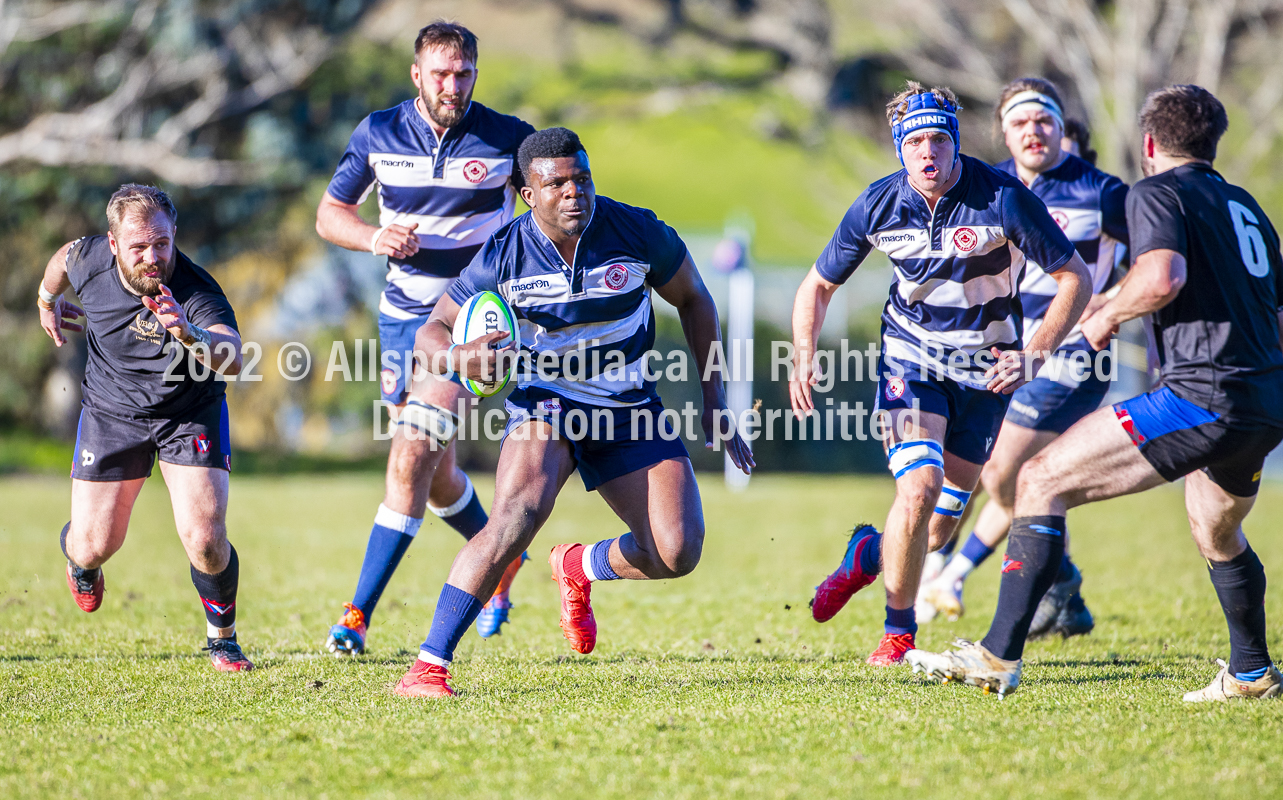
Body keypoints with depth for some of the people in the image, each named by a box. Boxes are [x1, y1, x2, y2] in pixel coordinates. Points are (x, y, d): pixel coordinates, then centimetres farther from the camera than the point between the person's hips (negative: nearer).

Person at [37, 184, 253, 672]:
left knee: (205, 540, -17)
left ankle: (221, 638, 12)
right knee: (93, 548, 1)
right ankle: (78, 559, 42)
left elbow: (233, 359, -50)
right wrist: (48, 299, 24)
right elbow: (63, 258, 6)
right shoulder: (90, 259, -21)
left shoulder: (198, 293, -32)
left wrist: (191, 335, -70)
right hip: (111, 408, 2)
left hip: (192, 411, -2)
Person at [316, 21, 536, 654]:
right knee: (436, 478, 13)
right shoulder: (377, 134, -2)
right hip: (404, 311, 4)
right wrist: (375, 237, -14)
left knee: (411, 459, -18)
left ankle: (360, 612, -15)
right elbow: (329, 214, 7)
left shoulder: (508, 138, -8)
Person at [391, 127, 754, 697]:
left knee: (677, 554, -12)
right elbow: (432, 330, -3)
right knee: (519, 513, -31)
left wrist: (714, 402, 3)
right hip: (545, 403, -2)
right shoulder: (503, 257, -14)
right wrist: (458, 358, -29)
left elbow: (693, 300, 5)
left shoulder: (635, 232, -13)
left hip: (630, 412, 2)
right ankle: (428, 666, -29)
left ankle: (581, 567, 24)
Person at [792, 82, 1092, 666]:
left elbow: (1075, 278, -13)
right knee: (919, 487, -22)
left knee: (939, 528, 5)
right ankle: (898, 632, -3)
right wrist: (803, 360, -13)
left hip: (985, 369, 0)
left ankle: (869, 553, 40)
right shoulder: (878, 206, -12)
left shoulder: (1003, 197, -20)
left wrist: (1034, 356, -24)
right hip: (911, 356, 0)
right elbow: (819, 285, 3)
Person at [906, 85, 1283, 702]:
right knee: (1217, 536, 35)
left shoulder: (1156, 193, 0)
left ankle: (999, 656, -13)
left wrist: (1107, 315, -3)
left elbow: (1162, 276, -20)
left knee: (1042, 482, -6)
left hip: (1202, 396, -8)